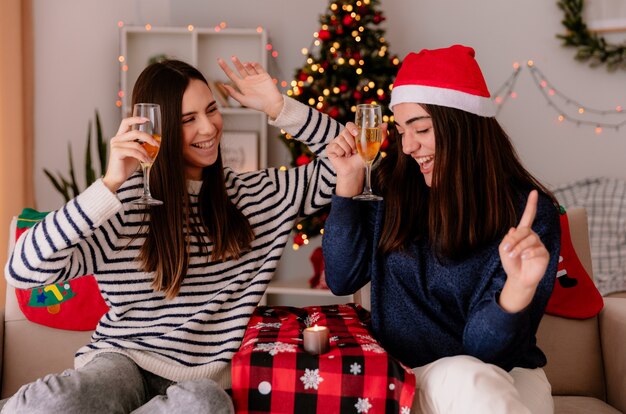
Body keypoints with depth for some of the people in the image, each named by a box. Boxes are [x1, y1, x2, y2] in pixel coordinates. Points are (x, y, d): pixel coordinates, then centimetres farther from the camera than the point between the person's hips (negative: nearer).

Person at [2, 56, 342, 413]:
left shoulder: (254, 194, 6)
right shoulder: (125, 200, -6)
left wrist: (279, 107, -6)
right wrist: (109, 185, -24)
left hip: (202, 377, 3)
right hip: (122, 358, -2)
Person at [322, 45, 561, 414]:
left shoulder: (528, 213, -13)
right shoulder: (394, 185, -3)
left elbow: (483, 347, -15)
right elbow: (343, 280, -1)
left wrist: (519, 286, -36)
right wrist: (349, 179, -9)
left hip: (508, 381, 1)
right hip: (409, 376, 0)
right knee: (461, 378, -33)